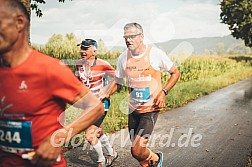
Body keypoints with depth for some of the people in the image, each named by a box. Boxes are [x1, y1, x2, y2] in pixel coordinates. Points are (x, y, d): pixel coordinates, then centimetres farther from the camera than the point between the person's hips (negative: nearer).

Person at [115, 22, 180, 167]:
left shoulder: (155, 54, -12)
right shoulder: (123, 58, -2)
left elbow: (175, 73, 0)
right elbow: (117, 82, 11)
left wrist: (163, 92, -13)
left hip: (151, 108, -4)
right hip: (133, 109, 5)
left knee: (137, 151, -11)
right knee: (136, 150, 12)